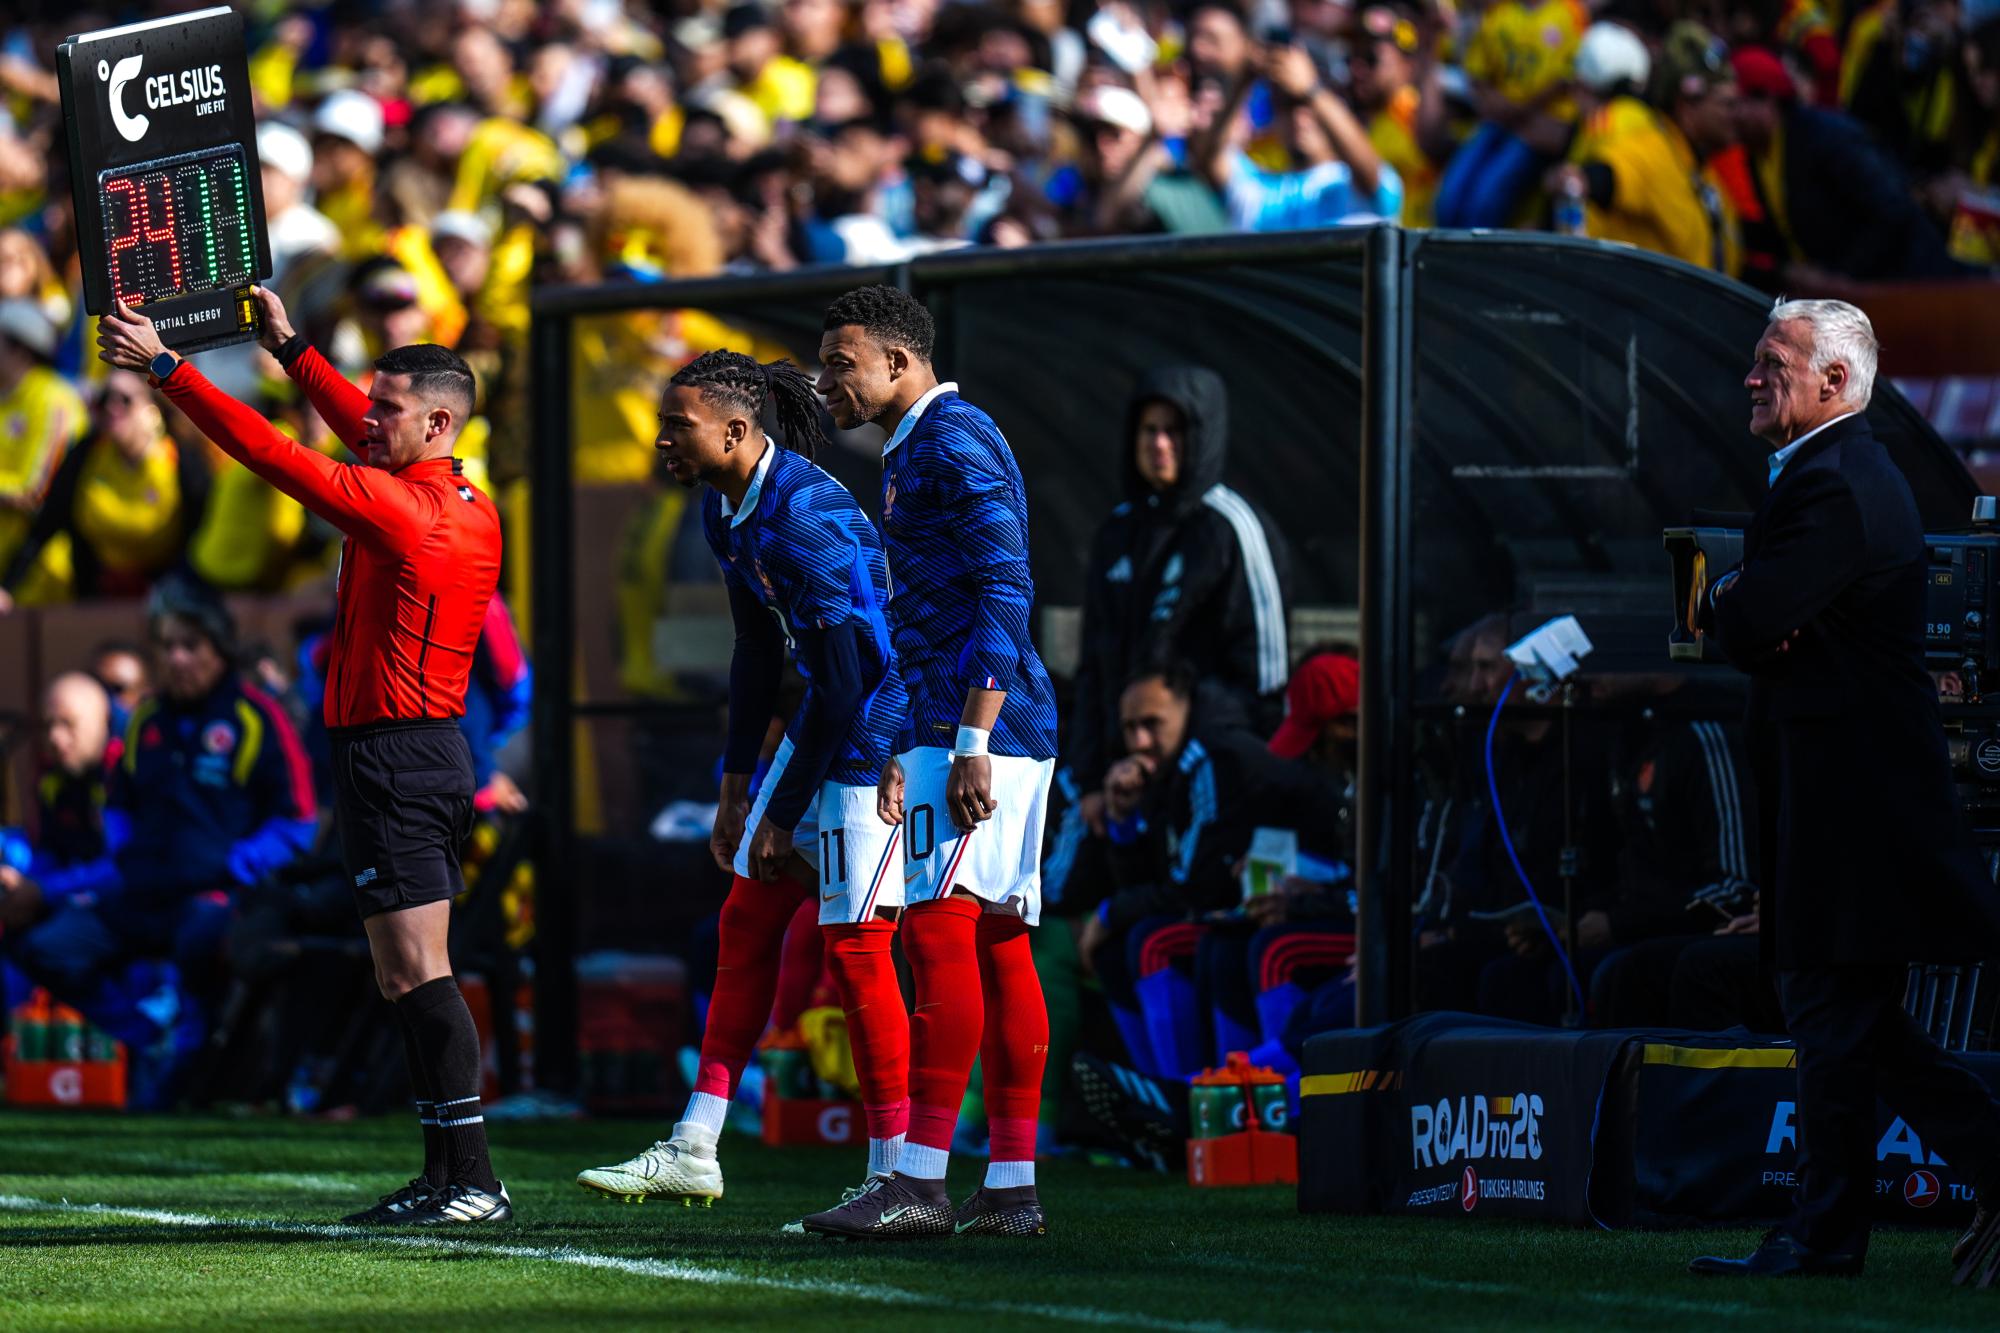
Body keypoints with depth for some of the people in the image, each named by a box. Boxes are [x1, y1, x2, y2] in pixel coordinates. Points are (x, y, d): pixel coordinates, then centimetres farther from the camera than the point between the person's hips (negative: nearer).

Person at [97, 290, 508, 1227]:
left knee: (416, 975, -11)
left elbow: (271, 452, -15)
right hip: (434, 755, 10)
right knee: (407, 981, 12)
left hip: (390, 756, -10)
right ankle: (445, 1176, 12)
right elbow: (361, 430, 28)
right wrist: (291, 350, 35)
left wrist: (165, 367, -9)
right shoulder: (470, 508, 10)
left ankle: (473, 1181, -14)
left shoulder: (397, 509, -16)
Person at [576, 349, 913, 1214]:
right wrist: (736, 787, 17)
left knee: (854, 943, -10)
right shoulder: (725, 511, 6)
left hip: (880, 729, -10)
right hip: (823, 723, 10)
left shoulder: (805, 518, -25)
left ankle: (894, 1172, -4)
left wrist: (783, 818, -18)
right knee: (748, 922, 9)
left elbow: (846, 679, -24)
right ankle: (694, 1151, 12)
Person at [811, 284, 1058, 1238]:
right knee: (997, 944, 7)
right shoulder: (912, 453, 22)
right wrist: (904, 750, 28)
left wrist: (971, 744, -23)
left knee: (939, 929, -14)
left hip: (981, 727, -10)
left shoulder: (954, 442, -10)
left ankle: (921, 1180, -18)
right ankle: (1011, 1188, 7)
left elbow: (1004, 596, -18)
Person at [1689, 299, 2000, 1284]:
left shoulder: (1835, 490, -17)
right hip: (1847, 790, 11)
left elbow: (1746, 629, -23)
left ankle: (1825, 1236, 0)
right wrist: (1741, 603, -5)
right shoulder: (1832, 473, 18)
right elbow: (1742, 626, 17)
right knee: (1844, 1020, 13)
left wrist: (1725, 601, -1)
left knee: (1836, 1018, -4)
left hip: (1850, 792, -11)